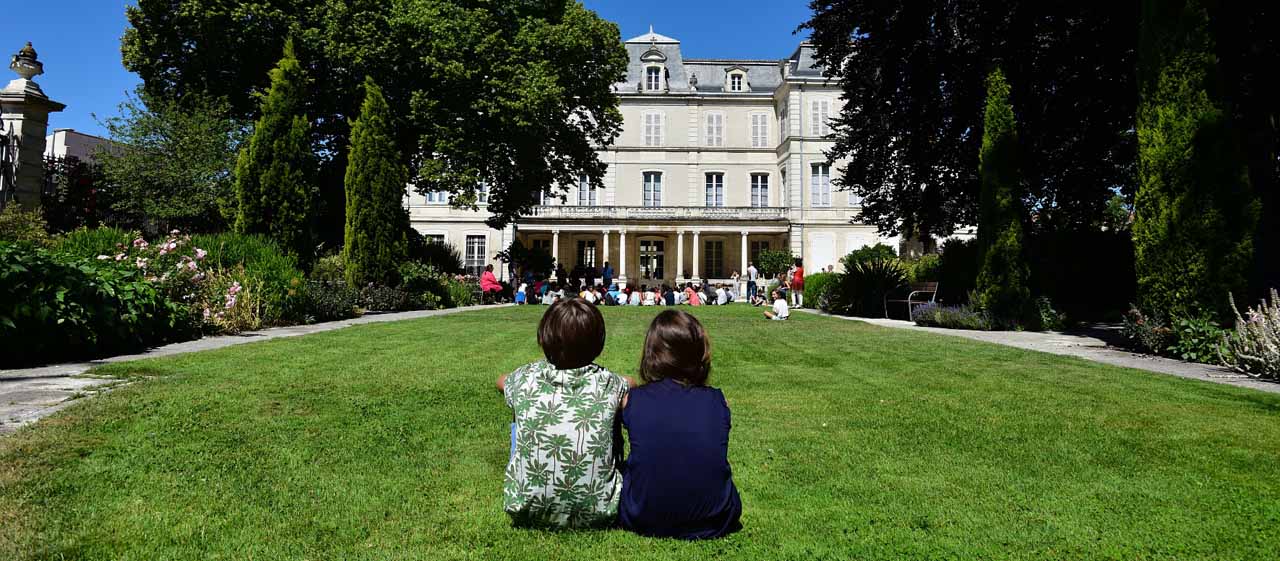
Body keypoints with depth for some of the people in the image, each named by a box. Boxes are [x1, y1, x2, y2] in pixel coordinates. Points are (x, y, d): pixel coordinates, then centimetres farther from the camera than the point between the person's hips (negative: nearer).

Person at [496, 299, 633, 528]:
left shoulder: (527, 378, -6)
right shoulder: (608, 384, -7)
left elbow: (501, 382, 20)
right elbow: (633, 386, 18)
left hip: (526, 513, 1)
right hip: (596, 516, 0)